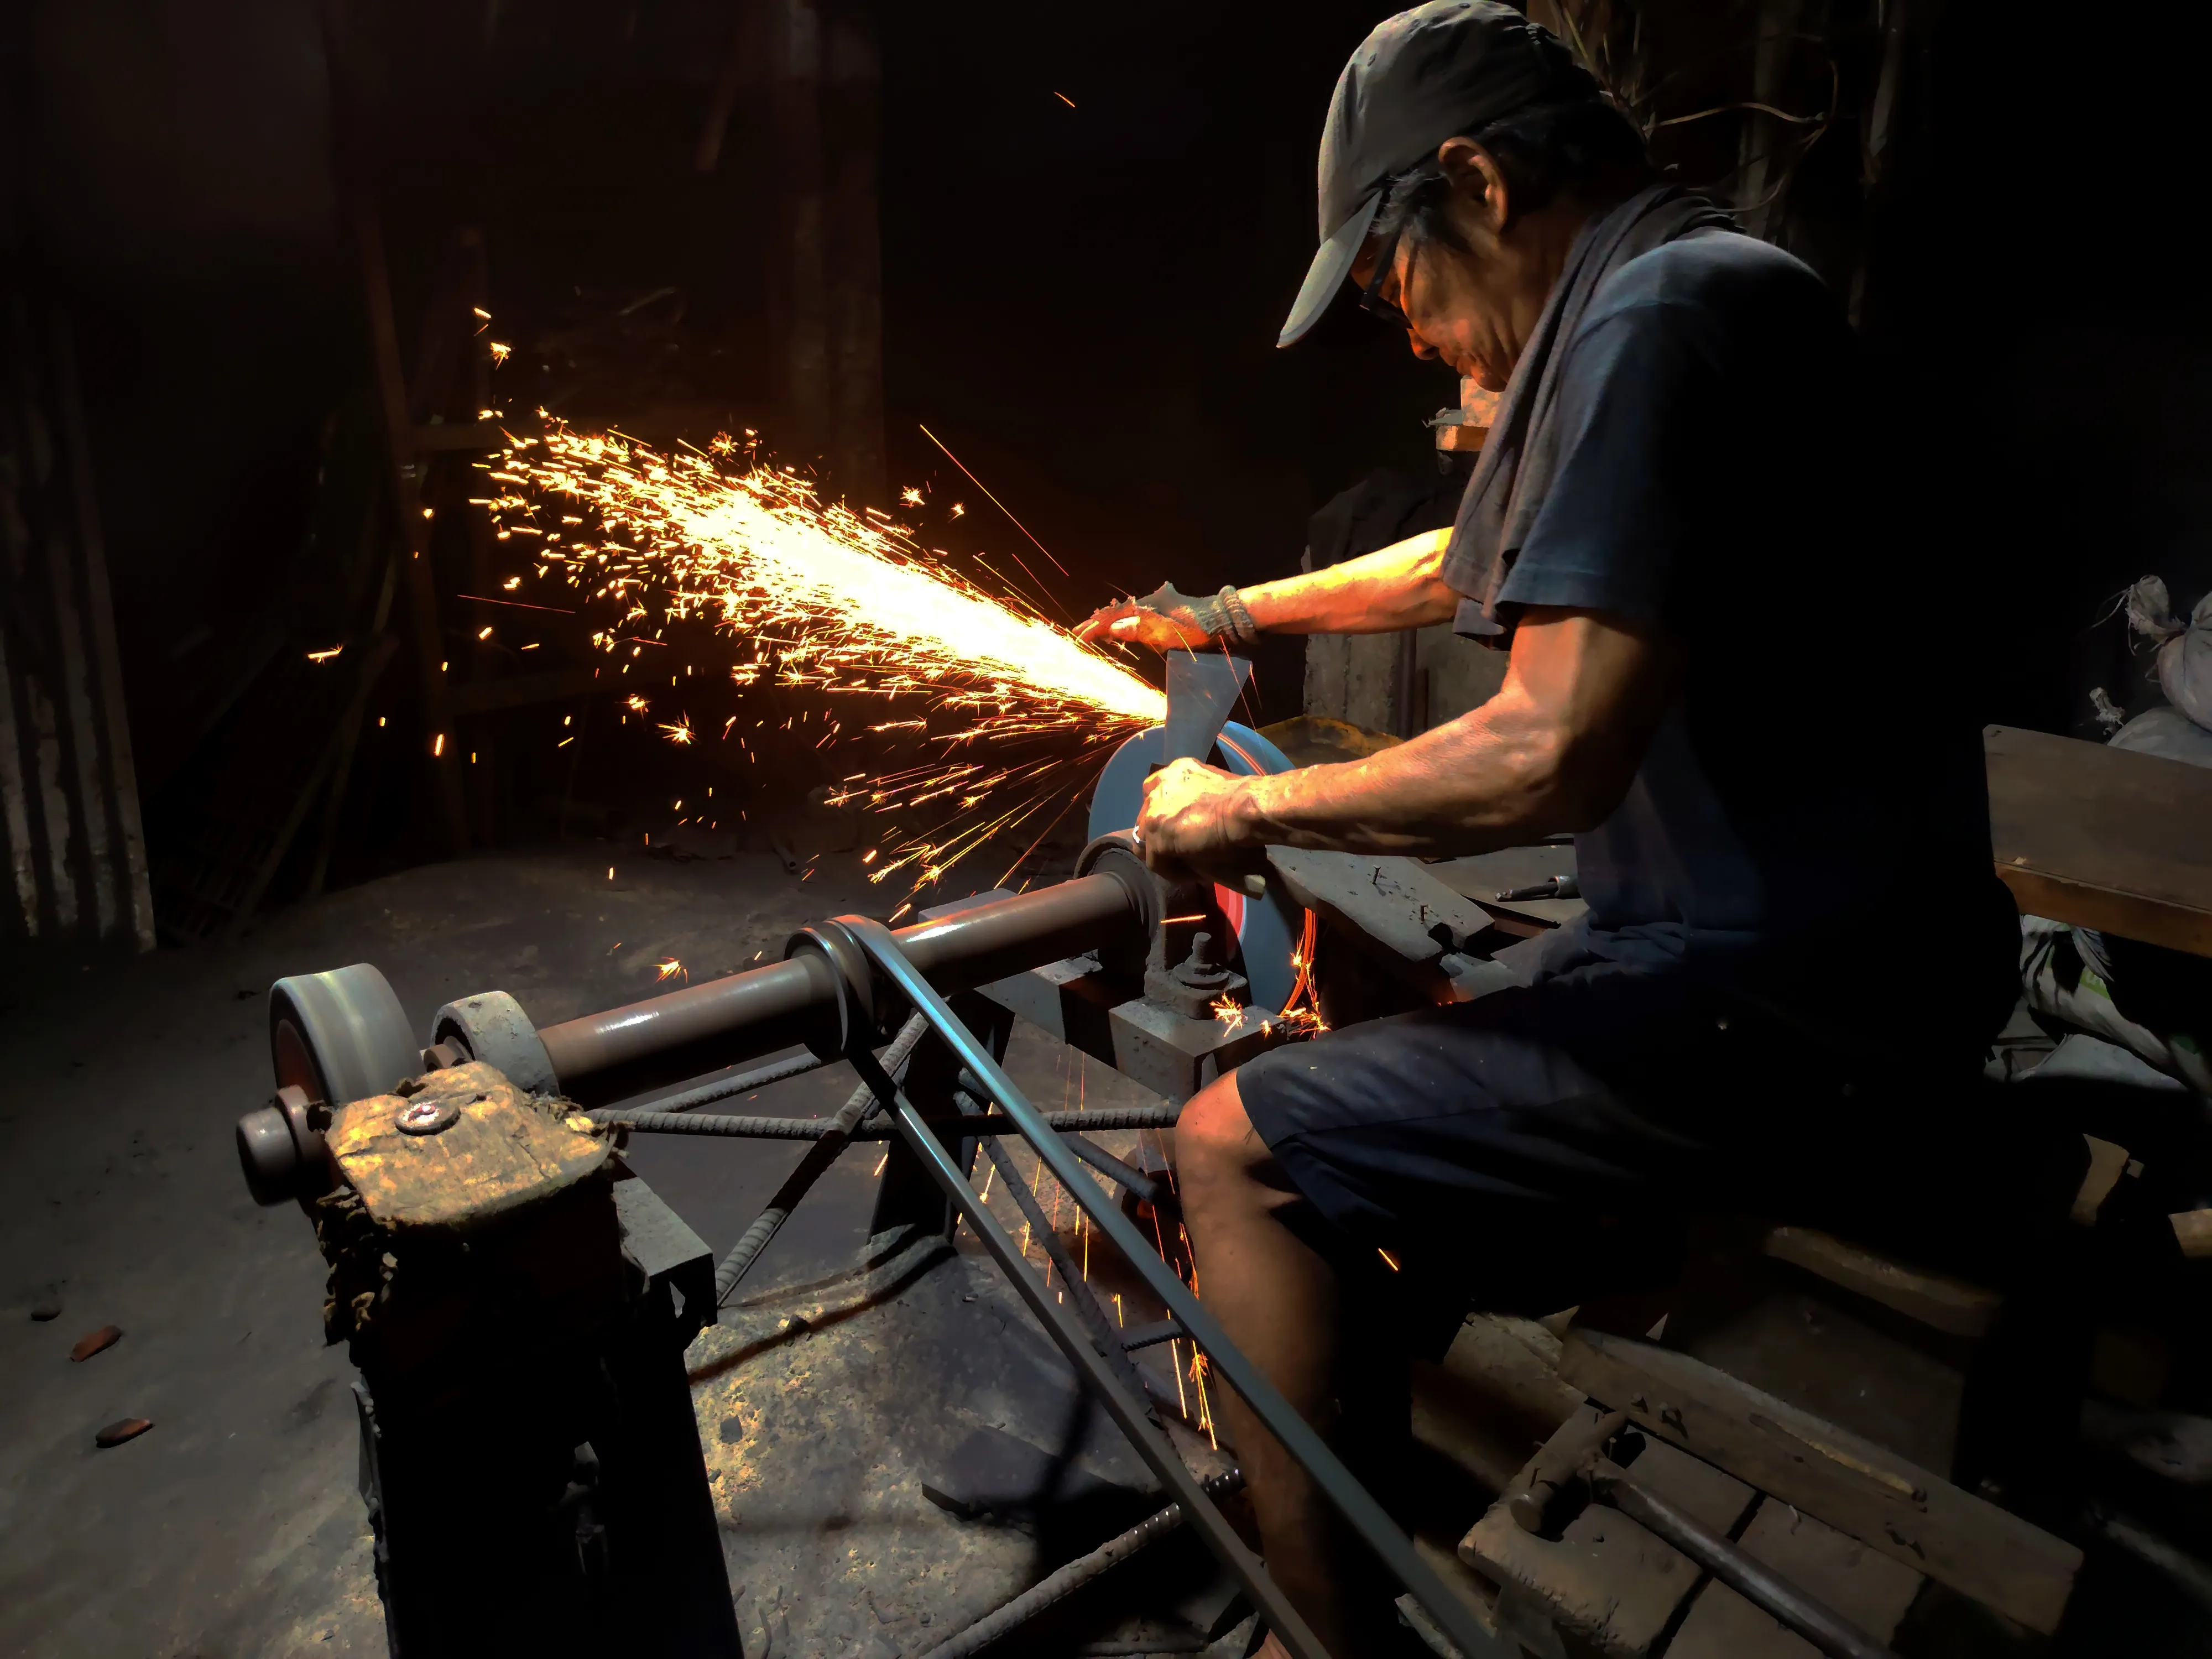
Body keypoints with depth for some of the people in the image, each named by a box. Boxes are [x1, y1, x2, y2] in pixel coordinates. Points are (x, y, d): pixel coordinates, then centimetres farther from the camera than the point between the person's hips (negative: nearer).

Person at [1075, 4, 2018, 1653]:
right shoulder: (1708, 289, 15)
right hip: (1830, 960, 11)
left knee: (1234, 1147, -10)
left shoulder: (1658, 314, -18)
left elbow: (1550, 757, -27)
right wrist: (1236, 613, 32)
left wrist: (1250, 807, -12)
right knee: (1378, 1063, 24)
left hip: (1777, 1016, -10)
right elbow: (1481, 561, 26)